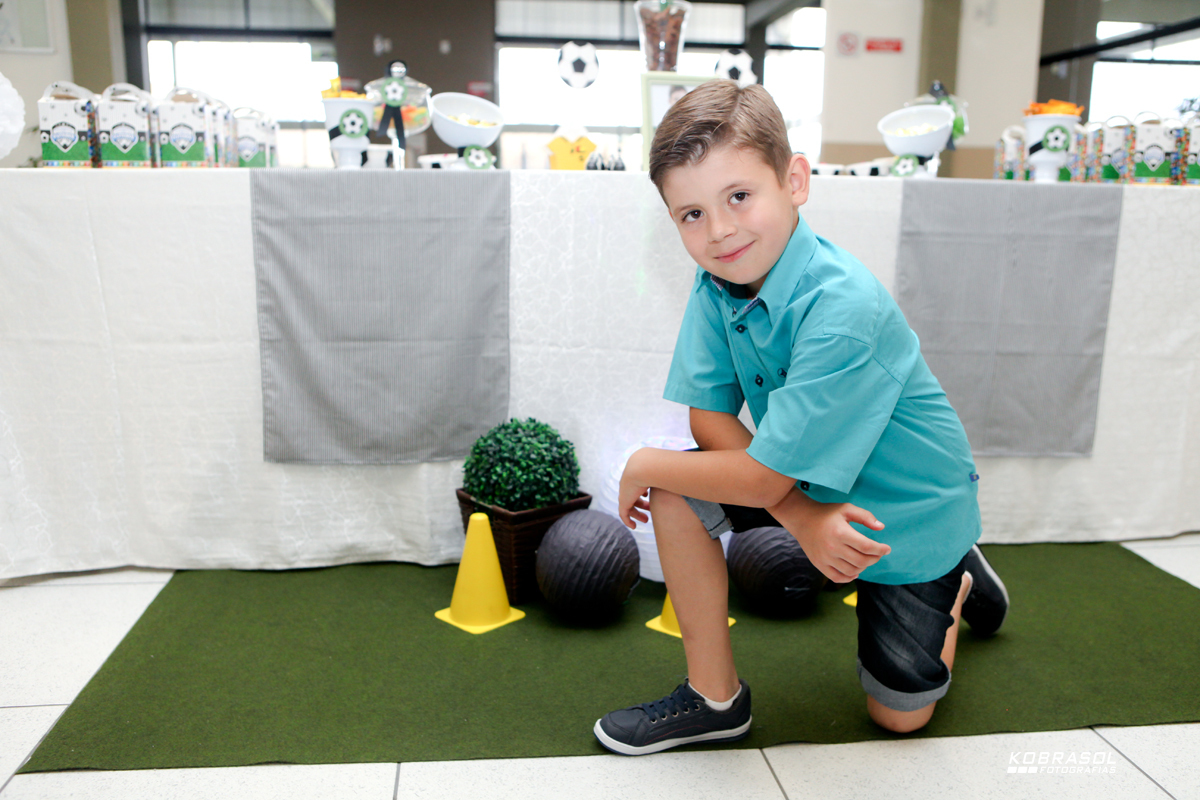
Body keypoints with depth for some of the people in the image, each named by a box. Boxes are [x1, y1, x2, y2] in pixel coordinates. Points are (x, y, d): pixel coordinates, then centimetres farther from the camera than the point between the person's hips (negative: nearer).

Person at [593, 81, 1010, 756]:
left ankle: (955, 579, 38)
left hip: (909, 509, -5)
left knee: (899, 716, 9)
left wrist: (643, 465, -19)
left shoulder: (844, 312, -37)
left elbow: (761, 478, -33)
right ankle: (715, 697, -1)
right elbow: (709, 417, -14)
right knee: (675, 495, -20)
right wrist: (800, 515, -27)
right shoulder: (717, 282, -16)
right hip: (803, 487, 5)